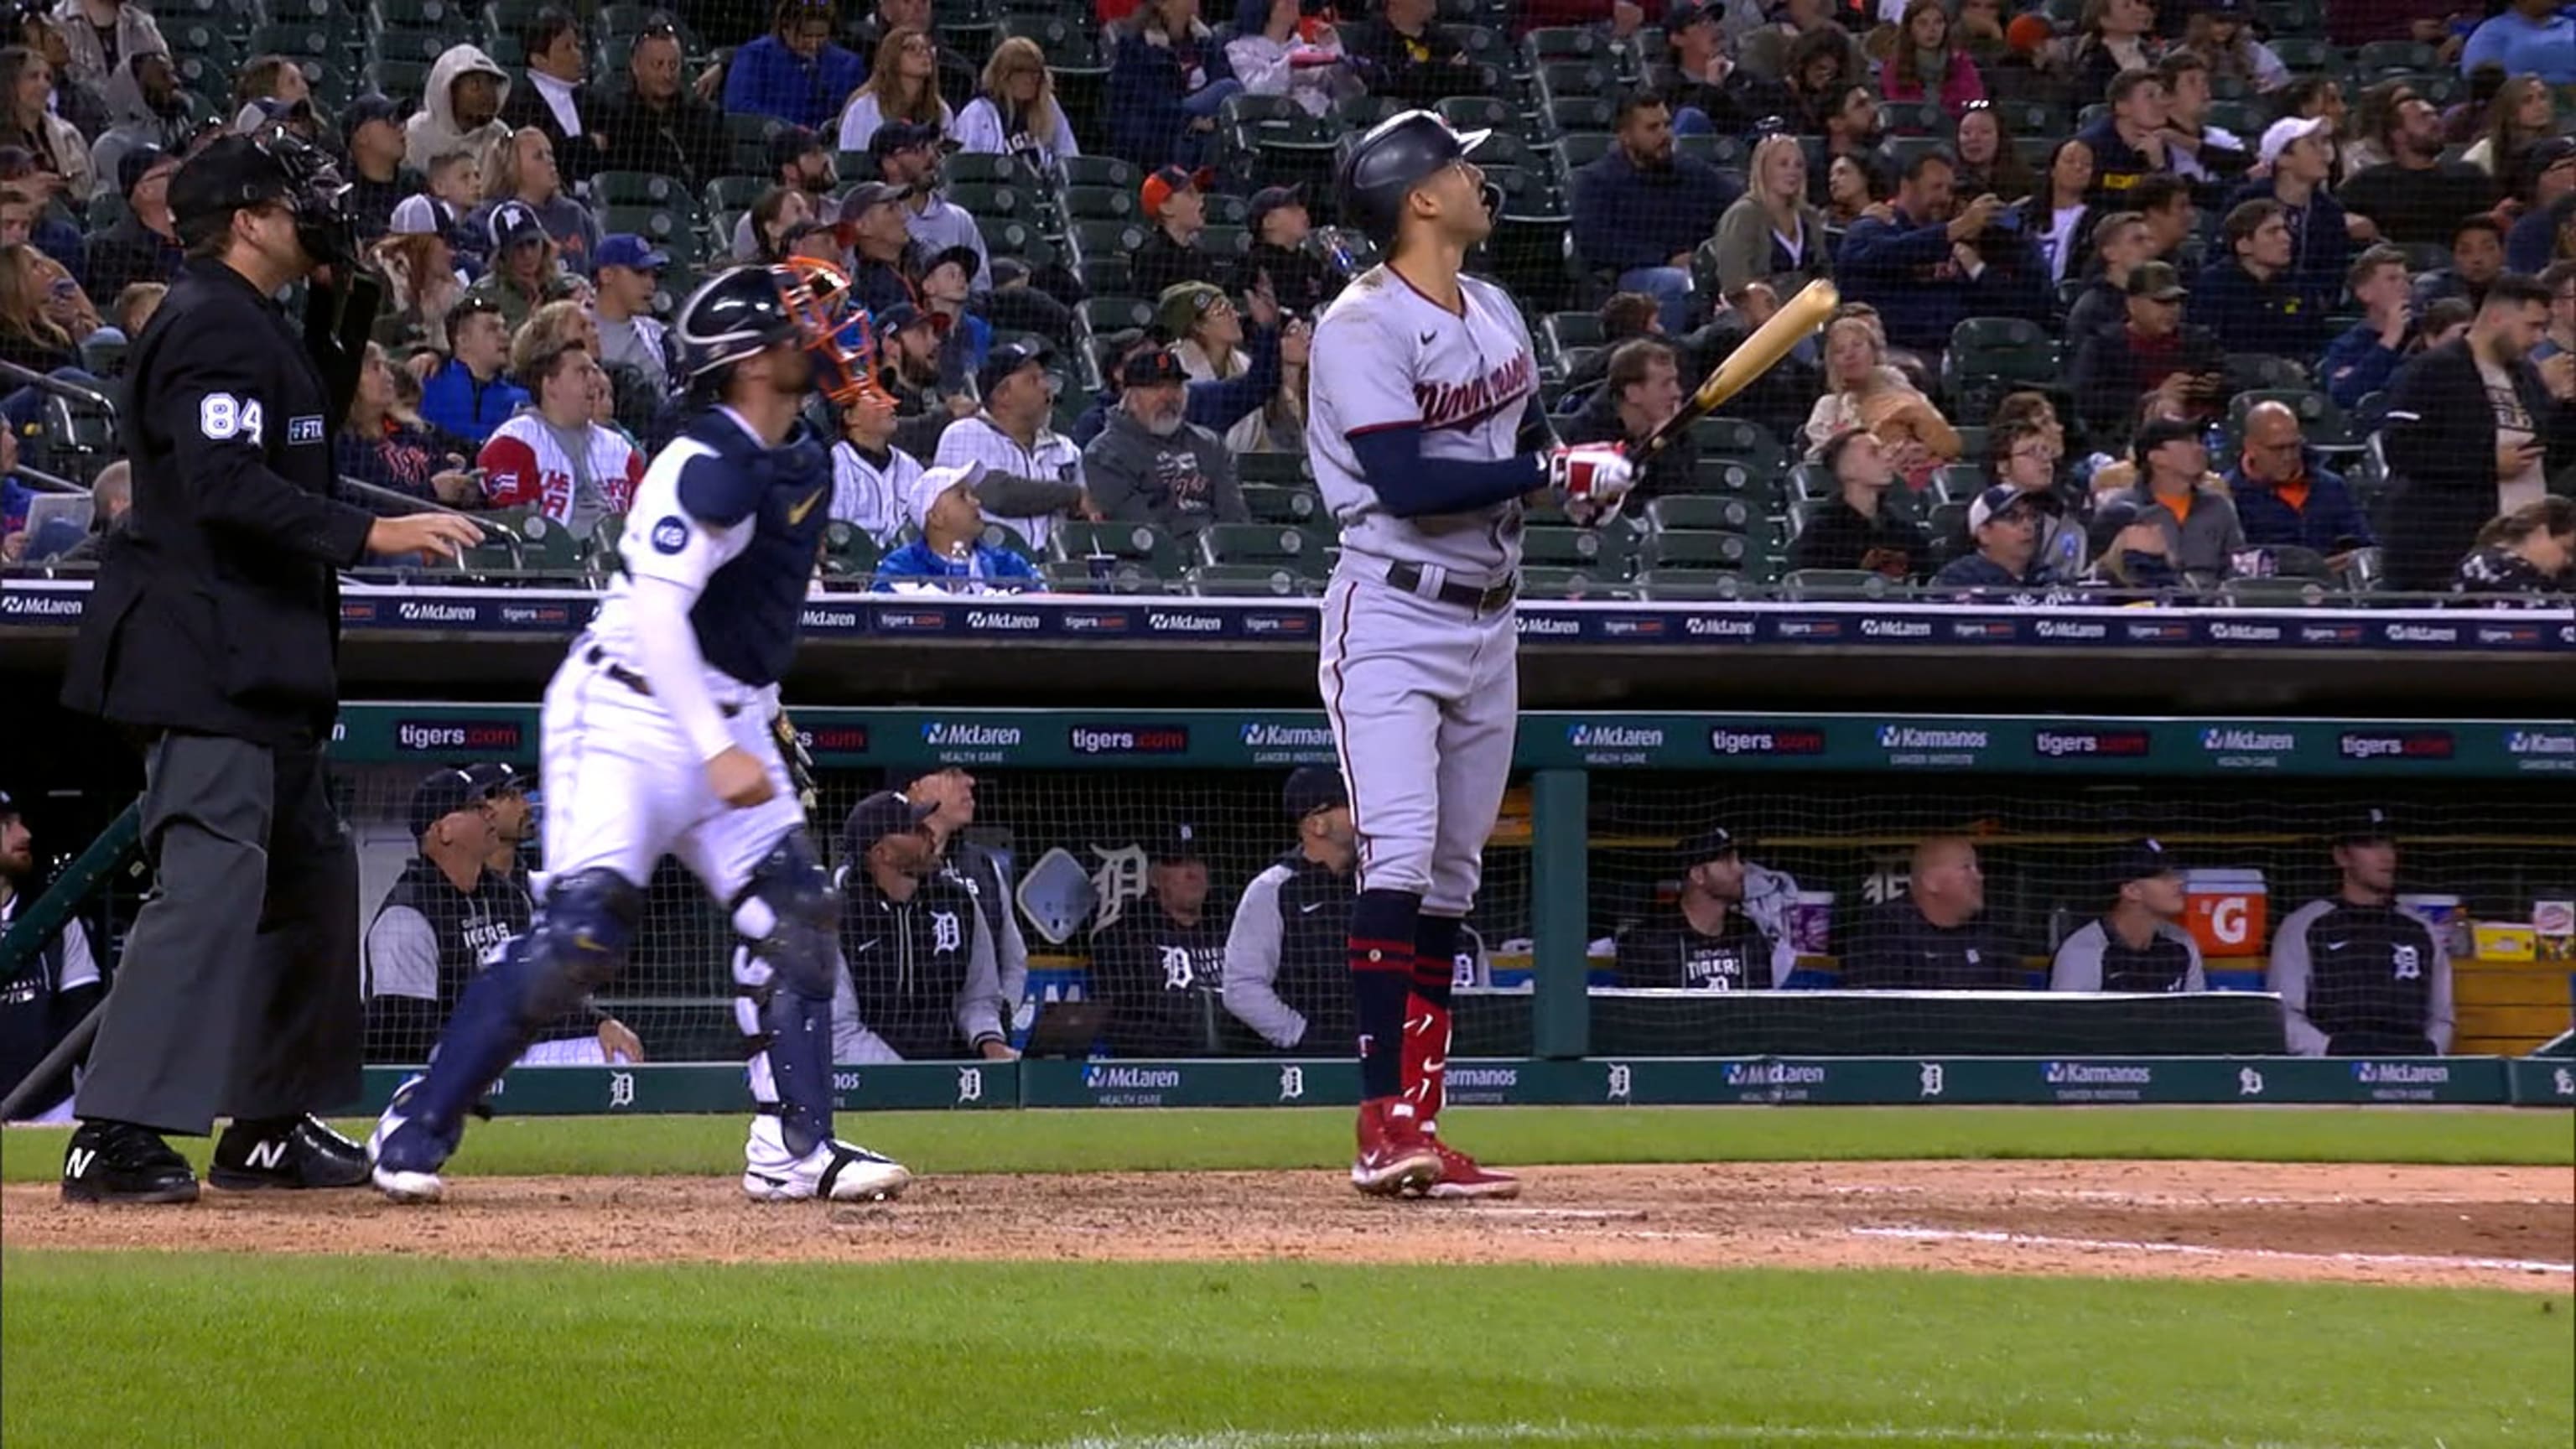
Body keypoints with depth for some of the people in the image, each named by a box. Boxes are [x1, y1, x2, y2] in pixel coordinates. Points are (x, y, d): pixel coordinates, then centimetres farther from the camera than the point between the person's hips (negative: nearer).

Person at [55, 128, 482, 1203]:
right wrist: (369, 535, -26)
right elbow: (228, 487, -24)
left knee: (311, 872, 16)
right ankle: (116, 1135, -24)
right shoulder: (214, 326, -13)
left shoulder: (252, 326, 20)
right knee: (211, 878, -18)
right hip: (210, 660, -11)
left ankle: (272, 1127, 22)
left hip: (256, 668, 11)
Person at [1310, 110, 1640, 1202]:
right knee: (1400, 856, -18)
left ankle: (1420, 1129, 11)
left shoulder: (1497, 315, 12)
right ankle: (1384, 1125, -22)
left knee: (1451, 875, 8)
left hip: (1486, 619, 8)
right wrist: (1556, 473, -22)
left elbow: (1531, 439, 21)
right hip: (1393, 612, -8)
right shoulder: (1362, 327, -14)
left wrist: (1590, 477, -2)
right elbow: (1408, 480, -24)